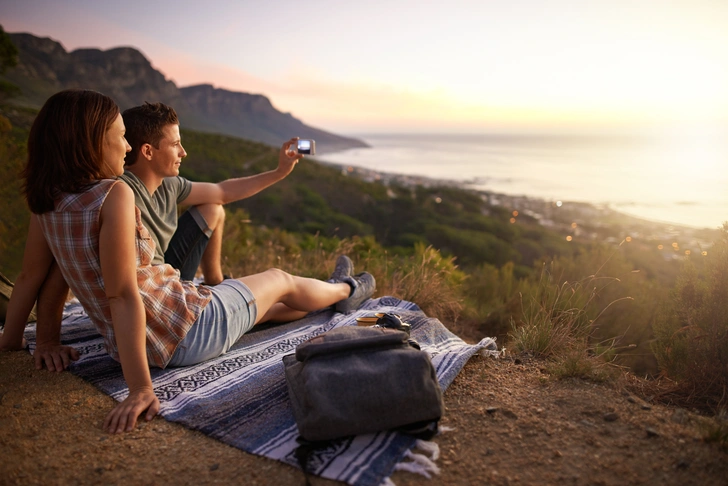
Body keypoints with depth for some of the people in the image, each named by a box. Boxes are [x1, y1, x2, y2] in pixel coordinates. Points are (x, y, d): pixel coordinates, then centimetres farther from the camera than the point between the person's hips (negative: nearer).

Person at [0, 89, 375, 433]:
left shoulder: (46, 202, -2)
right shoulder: (114, 194, -26)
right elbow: (122, 294, -31)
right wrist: (140, 388, -31)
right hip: (187, 332, -8)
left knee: (267, 304, 29)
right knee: (281, 280, 18)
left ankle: (335, 293, 54)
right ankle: (346, 291, 47)